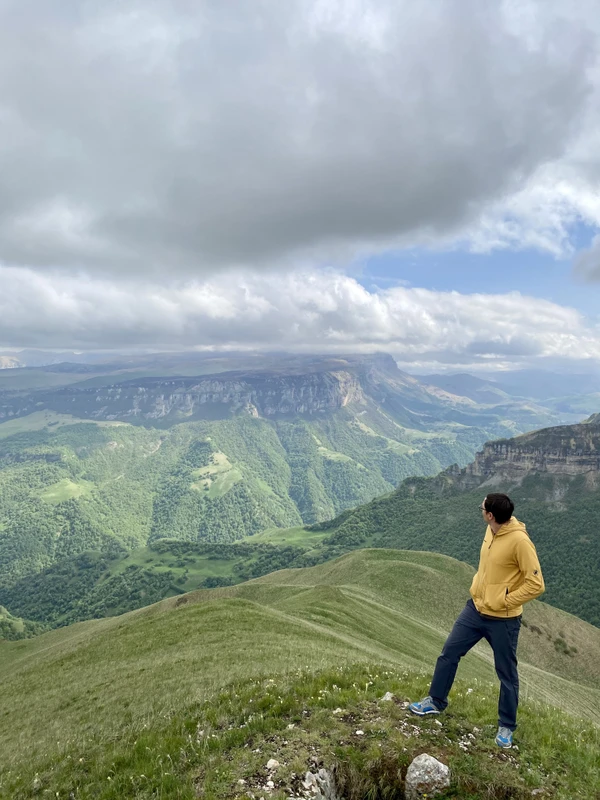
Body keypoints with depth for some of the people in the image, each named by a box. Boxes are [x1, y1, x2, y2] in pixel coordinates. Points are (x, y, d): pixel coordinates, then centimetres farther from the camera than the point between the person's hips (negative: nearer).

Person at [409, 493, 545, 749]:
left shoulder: (519, 541, -26)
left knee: (506, 674, 13)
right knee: (449, 653, 14)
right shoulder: (491, 531, -2)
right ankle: (436, 701, 34)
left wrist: (504, 601, -18)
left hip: (503, 620, -7)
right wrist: (477, 587, 7)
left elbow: (536, 584, -22)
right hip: (475, 609, 7)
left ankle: (506, 726, 35)